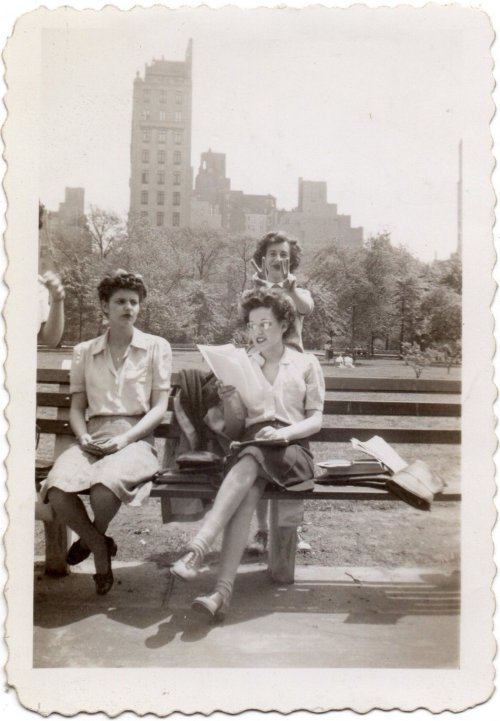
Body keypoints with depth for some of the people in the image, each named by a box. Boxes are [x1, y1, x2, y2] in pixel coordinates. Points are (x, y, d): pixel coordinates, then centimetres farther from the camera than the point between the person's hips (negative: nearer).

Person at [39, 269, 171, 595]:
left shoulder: (156, 347, 8)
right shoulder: (85, 351, 17)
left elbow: (159, 407, 2)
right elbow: (77, 407, 14)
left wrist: (125, 438, -12)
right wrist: (83, 436, -8)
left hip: (136, 438, -2)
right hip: (92, 439, 3)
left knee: (105, 484, -36)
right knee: (57, 489, -30)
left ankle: (93, 538, 4)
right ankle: (100, 548, 0)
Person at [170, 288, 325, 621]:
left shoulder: (306, 363, 15)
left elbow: (316, 419, 5)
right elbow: (234, 432, 16)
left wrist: (284, 432, -15)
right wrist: (229, 404, -5)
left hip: (292, 450, -1)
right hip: (251, 447, 1)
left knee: (247, 465, -36)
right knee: (248, 490, -34)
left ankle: (197, 549, -47)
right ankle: (223, 592, -46)